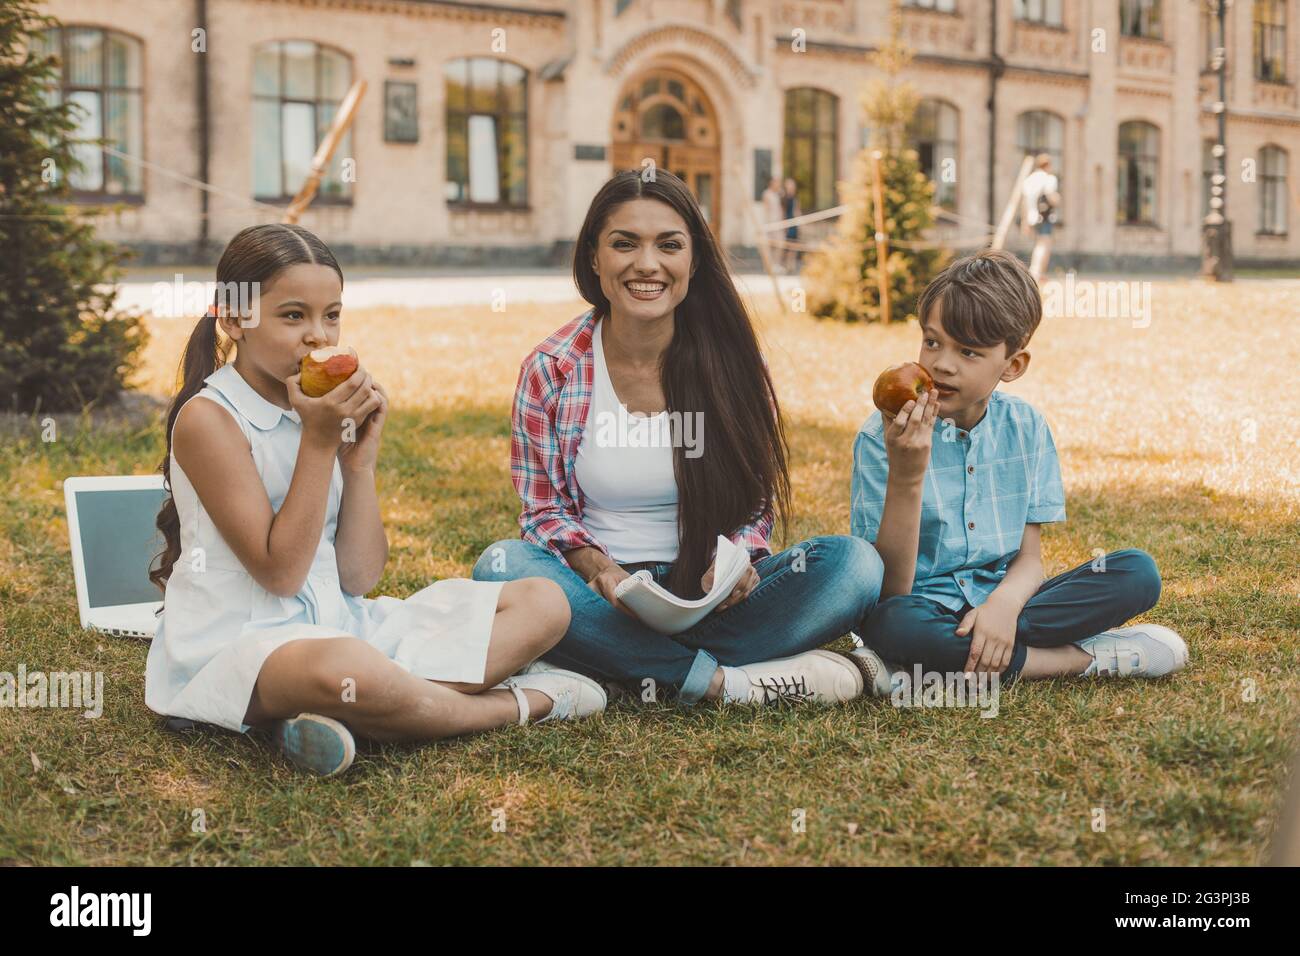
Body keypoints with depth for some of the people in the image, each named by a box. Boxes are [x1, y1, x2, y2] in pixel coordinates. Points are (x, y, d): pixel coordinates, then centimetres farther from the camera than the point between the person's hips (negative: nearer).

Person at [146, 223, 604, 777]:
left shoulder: (328, 411, 8)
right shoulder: (209, 418, -11)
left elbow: (358, 578, 4)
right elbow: (279, 573, -15)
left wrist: (361, 457, -5)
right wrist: (318, 441, -17)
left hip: (339, 623, 8)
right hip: (237, 643, -7)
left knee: (543, 604, -2)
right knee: (344, 668, -44)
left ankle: (337, 714, -21)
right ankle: (518, 702, -12)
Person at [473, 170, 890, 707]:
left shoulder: (729, 362, 0)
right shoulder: (550, 371, -3)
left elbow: (757, 502, 6)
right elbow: (544, 510, 1)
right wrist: (599, 570, -20)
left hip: (709, 596, 1)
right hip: (603, 598, -1)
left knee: (854, 562, -23)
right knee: (501, 567, -33)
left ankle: (620, 667, -27)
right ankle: (720, 679, -29)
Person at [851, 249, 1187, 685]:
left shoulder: (1025, 427, 2)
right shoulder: (883, 436, -11)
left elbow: (1029, 559, 2)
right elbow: (889, 589, -15)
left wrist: (1004, 603, -22)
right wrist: (905, 480, -29)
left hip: (1002, 600, 4)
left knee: (1138, 571, -12)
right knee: (891, 625, -39)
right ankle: (1084, 657, -20)